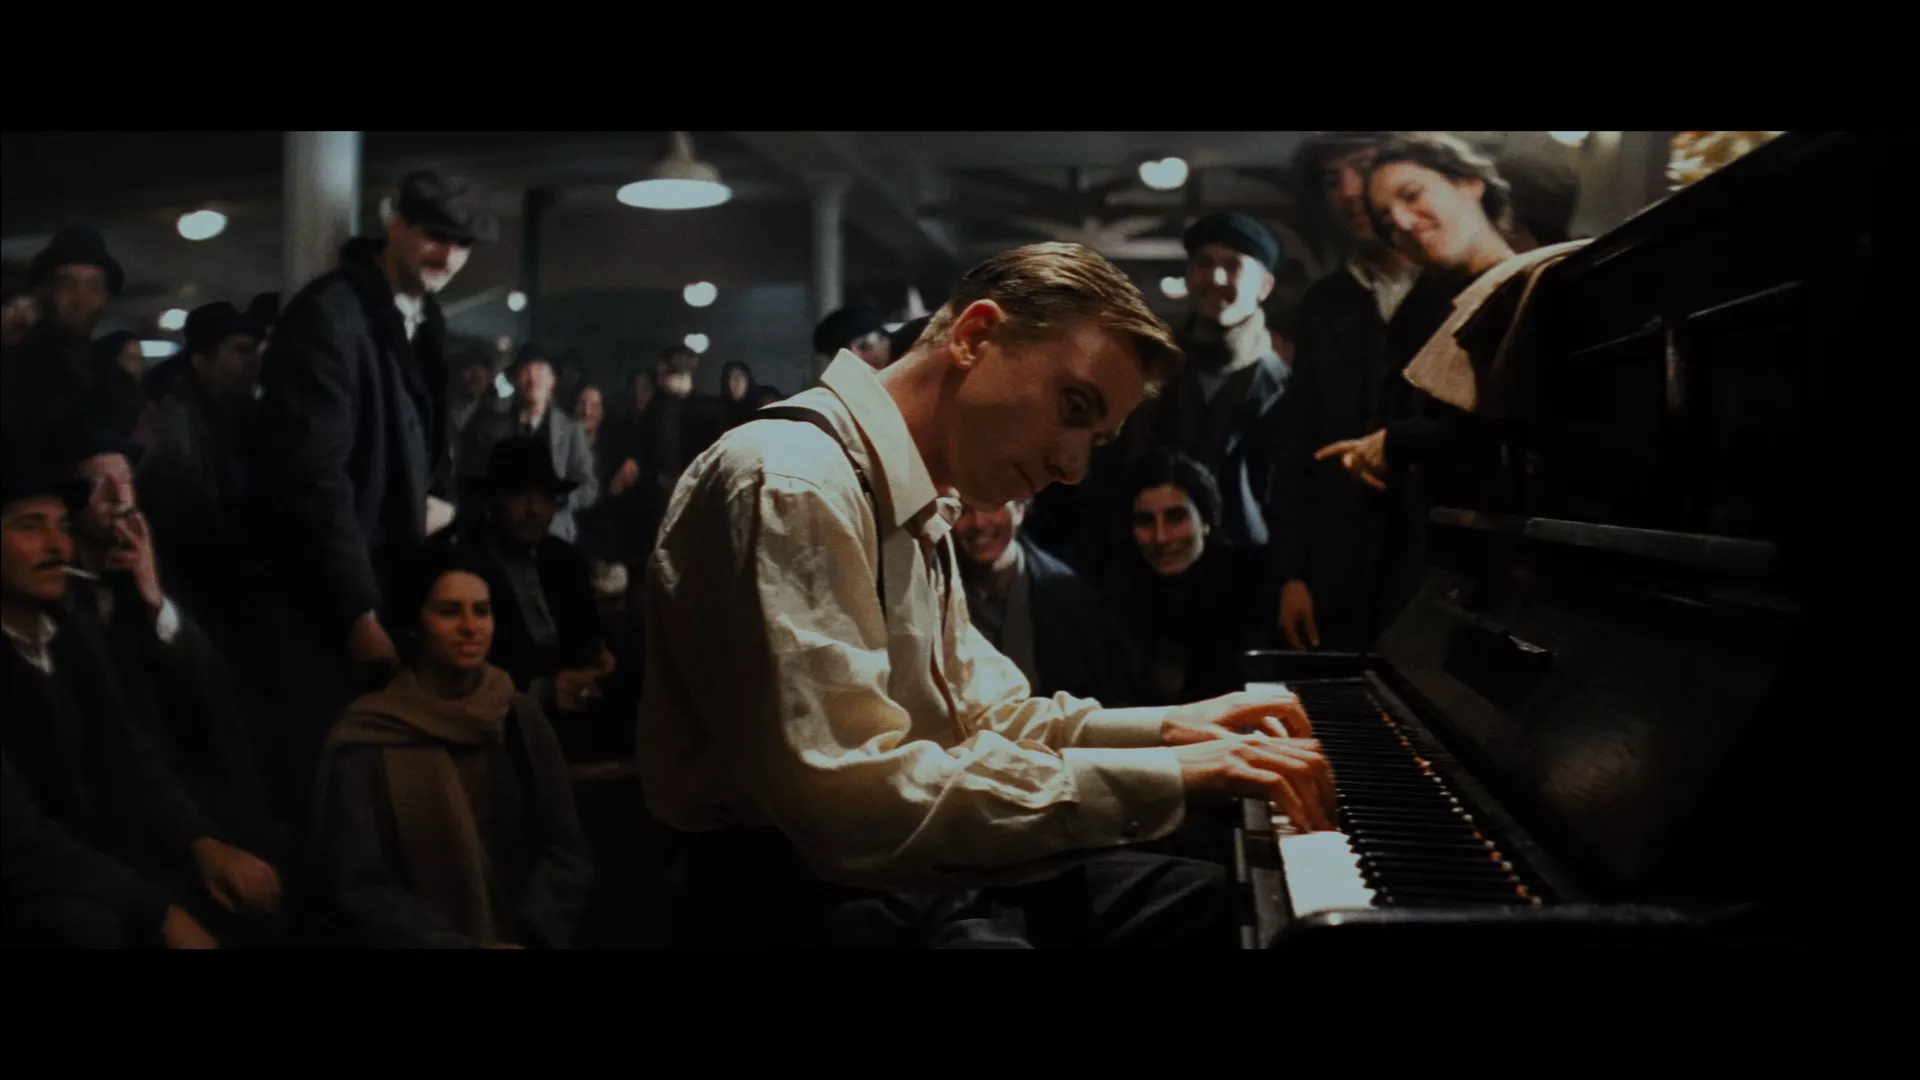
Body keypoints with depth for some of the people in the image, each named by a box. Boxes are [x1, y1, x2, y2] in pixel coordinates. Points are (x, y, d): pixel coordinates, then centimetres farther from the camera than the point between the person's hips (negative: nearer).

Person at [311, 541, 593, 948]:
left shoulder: (522, 717, 8)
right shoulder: (364, 742, -2)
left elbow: (566, 852, 6)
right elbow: (361, 890, -4)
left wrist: (533, 937, -9)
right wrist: (458, 945, -13)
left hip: (522, 937, 2)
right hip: (426, 942, -2)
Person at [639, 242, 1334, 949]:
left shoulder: (916, 507, 13)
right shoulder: (791, 485, -21)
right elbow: (856, 798, -30)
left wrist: (1165, 729, 4)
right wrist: (1162, 777, -25)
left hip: (909, 867, 10)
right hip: (804, 896, -10)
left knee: (1204, 896, 17)